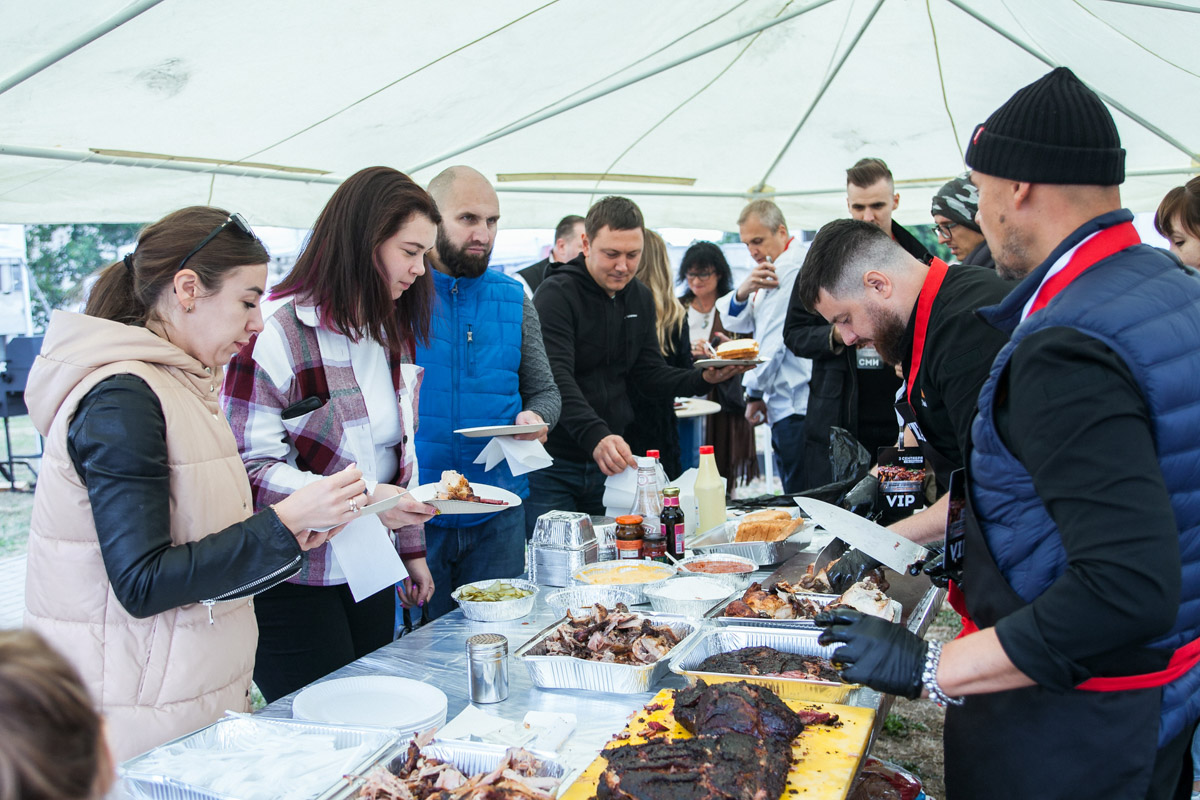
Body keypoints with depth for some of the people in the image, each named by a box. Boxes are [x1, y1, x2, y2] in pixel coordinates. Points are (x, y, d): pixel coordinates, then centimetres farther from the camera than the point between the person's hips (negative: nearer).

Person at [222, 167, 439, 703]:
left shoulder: (393, 335, 11)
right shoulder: (278, 332, -15)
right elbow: (248, 467, -20)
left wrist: (411, 548, 17)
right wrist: (358, 498, -28)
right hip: (294, 583, -7)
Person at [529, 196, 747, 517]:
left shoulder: (640, 298, 9)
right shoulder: (557, 294, -13)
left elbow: (650, 374, 11)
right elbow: (556, 380, -25)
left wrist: (704, 378, -7)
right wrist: (596, 435, -40)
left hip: (611, 463, 6)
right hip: (553, 464, -6)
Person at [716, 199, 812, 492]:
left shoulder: (793, 266, -11)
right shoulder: (773, 268, 19)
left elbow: (776, 337, -15)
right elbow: (735, 322, 12)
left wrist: (755, 393, -4)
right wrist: (743, 292, -10)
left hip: (794, 406, -10)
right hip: (784, 406, 10)